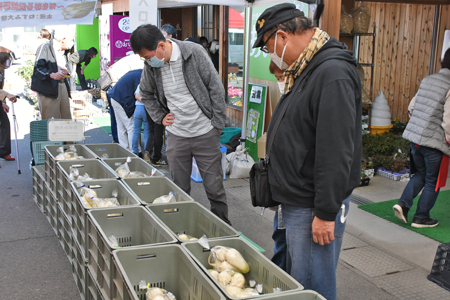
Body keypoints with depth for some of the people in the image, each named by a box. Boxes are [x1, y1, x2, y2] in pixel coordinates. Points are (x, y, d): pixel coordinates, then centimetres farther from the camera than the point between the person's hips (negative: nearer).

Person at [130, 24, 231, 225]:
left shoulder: (194, 52, -13)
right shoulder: (151, 65, -1)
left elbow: (216, 88, -7)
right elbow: (146, 95, 18)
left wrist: (217, 124, -7)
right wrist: (160, 117, 6)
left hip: (205, 133, -3)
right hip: (176, 135, 3)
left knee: (215, 187, 5)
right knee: (179, 190, 10)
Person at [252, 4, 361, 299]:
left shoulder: (333, 74, -21)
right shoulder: (305, 70, 11)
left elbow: (336, 152, -25)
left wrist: (326, 213, -22)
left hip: (314, 208, -10)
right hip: (295, 200, 10)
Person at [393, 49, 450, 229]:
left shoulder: (427, 80, 7)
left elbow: (411, 107, 13)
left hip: (414, 136, 7)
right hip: (434, 141, -6)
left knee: (420, 175, 22)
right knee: (433, 181, 10)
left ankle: (403, 204, 8)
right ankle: (421, 218, 17)